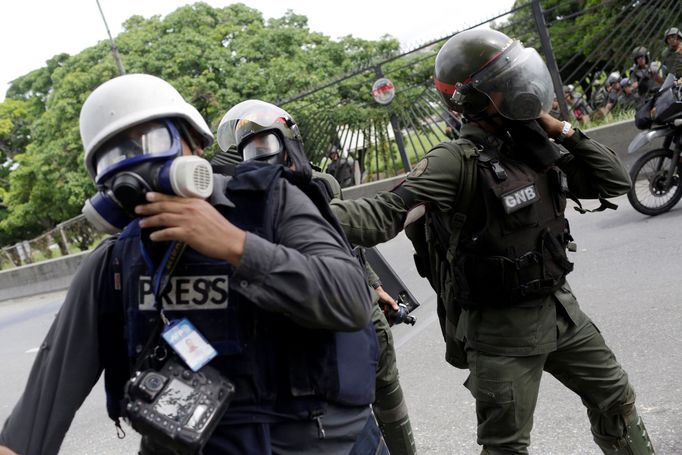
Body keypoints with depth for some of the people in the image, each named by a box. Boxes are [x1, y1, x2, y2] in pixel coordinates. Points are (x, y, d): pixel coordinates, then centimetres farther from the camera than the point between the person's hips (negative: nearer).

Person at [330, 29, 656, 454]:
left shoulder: (537, 147, 1)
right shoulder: (458, 160, -21)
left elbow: (616, 180, 5)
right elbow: (388, 211, -32)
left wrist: (562, 130, -7)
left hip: (559, 307, 7)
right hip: (501, 325, -7)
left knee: (615, 397, 24)